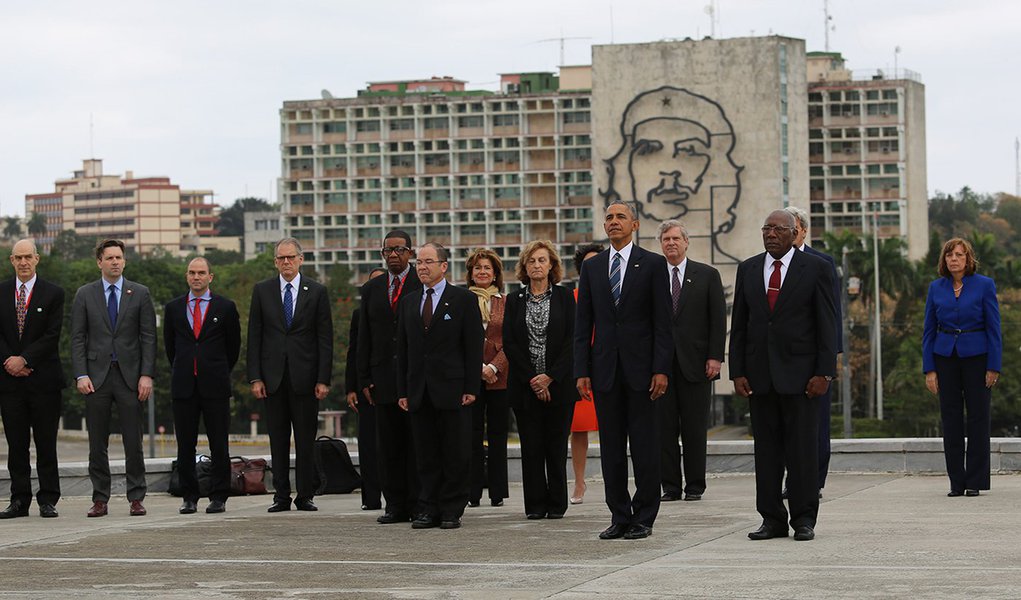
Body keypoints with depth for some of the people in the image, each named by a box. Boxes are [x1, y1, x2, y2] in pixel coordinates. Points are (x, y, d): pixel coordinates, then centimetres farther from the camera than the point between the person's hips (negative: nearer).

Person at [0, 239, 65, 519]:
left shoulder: (53, 294, 2)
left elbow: (52, 336, -5)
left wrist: (24, 359, -12)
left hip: (43, 379, -2)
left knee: (46, 442, 0)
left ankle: (47, 500, 4)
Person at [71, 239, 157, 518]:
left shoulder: (140, 293, 7)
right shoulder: (84, 294, 7)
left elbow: (149, 337, 3)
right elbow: (77, 338, 5)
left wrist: (147, 374, -6)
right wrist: (81, 375, -6)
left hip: (129, 375, -1)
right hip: (97, 375, 1)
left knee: (133, 442, -1)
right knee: (97, 443, 3)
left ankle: (136, 498, 4)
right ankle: (100, 499, 8)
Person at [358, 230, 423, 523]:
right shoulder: (371, 289, 14)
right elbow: (364, 338, 13)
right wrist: (364, 379, 6)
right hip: (384, 378, 4)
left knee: (418, 444, -2)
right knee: (389, 446, 4)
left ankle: (419, 506, 2)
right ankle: (395, 505, 8)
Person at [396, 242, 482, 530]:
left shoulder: (464, 299, 1)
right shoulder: (408, 303, 14)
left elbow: (474, 347, -3)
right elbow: (402, 349, 14)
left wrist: (471, 388, -9)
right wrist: (402, 391, 7)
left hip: (452, 389, -4)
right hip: (419, 392, 4)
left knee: (455, 455, -1)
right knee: (426, 455, 6)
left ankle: (452, 511, 4)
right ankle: (428, 509, 10)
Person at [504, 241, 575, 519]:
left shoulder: (564, 297, 3)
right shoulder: (515, 300, 7)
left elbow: (571, 340, -3)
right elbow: (509, 343, 2)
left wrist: (550, 377, -12)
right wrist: (531, 378, -8)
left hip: (558, 383, -1)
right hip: (525, 386, 1)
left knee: (556, 446, 1)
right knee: (531, 447, 1)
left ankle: (557, 504, 7)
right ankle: (535, 504, 6)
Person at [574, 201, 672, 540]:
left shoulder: (653, 264, 1)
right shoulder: (592, 267, 10)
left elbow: (662, 321, -3)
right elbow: (583, 323, 9)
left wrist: (661, 369, -10)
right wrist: (582, 371, 1)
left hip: (640, 368, -3)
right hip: (605, 369, 3)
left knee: (644, 446, -1)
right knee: (611, 448, 5)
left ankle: (644, 519, 5)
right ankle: (620, 517, 11)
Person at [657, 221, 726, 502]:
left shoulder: (707, 275, 6)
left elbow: (718, 319, 2)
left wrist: (715, 357, -7)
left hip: (695, 362, -1)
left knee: (695, 429, 1)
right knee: (664, 428, 1)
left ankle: (695, 486, 8)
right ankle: (670, 486, 6)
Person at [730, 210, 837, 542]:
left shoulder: (815, 268, 0)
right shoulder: (748, 269, 10)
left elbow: (827, 324, -3)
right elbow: (739, 325, 10)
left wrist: (824, 373, -10)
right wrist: (737, 372, 2)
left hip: (800, 372, -3)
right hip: (759, 374, 3)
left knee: (802, 449, -2)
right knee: (766, 450, 4)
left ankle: (804, 520, 5)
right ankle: (772, 520, 9)